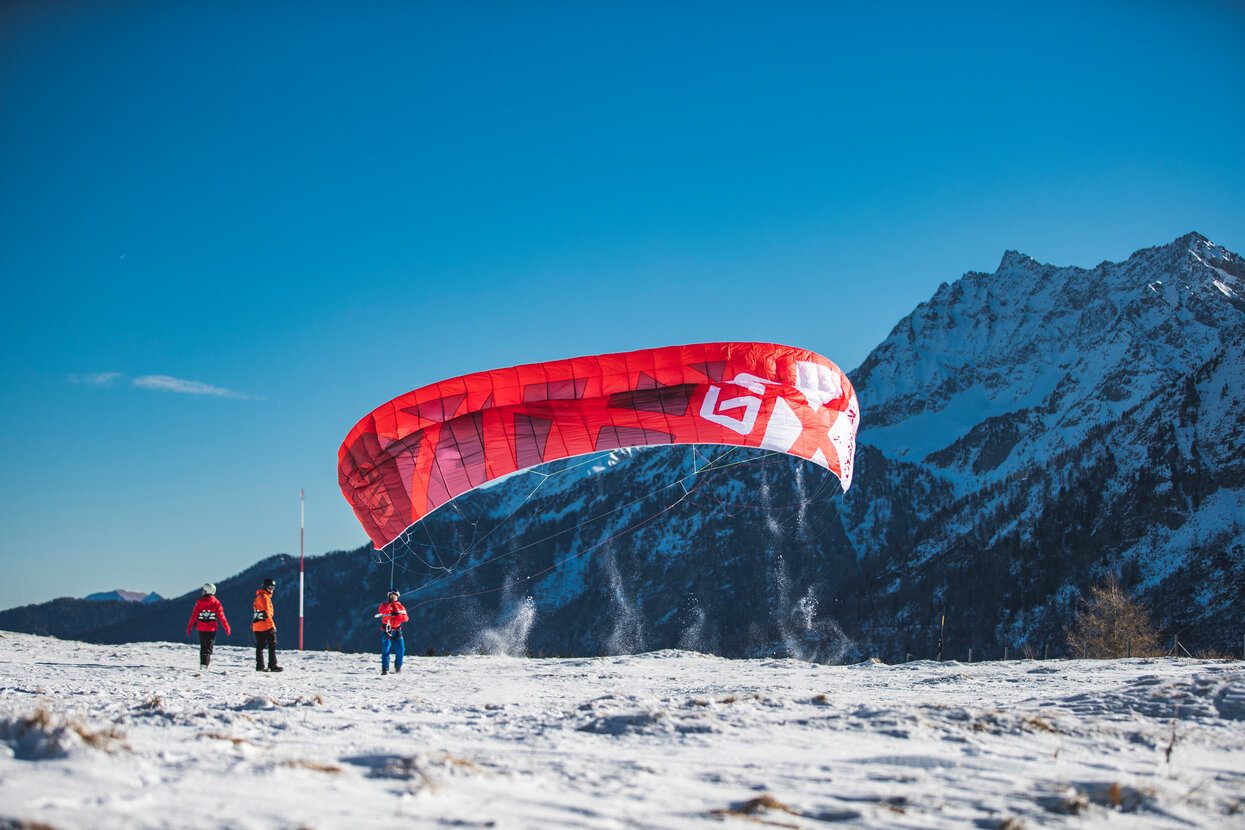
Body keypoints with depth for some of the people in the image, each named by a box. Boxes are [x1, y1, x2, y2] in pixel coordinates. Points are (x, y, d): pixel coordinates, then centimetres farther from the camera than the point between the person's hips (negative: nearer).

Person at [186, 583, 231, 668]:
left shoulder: (199, 602, -1)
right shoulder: (216, 602, -5)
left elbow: (194, 616, -1)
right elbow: (221, 616, -5)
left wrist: (189, 627, 6)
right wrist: (227, 628, 2)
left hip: (201, 628, 2)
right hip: (212, 628, -2)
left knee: (203, 646, 15)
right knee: (209, 647, 2)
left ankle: (202, 663, 16)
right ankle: (205, 664, -11)